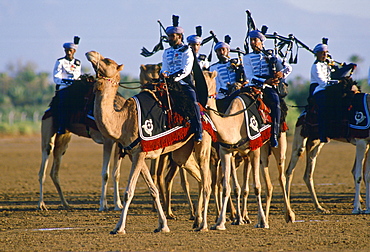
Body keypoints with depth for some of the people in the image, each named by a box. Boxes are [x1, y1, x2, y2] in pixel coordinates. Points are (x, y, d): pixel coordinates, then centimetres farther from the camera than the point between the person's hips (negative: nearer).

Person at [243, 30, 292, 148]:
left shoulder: (270, 56, 22)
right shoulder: (247, 58, 18)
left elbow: (288, 67, 21)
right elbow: (249, 76, 4)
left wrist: (282, 74, -3)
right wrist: (265, 81, -12)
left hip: (269, 88, -1)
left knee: (275, 101, -33)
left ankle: (274, 135, -33)